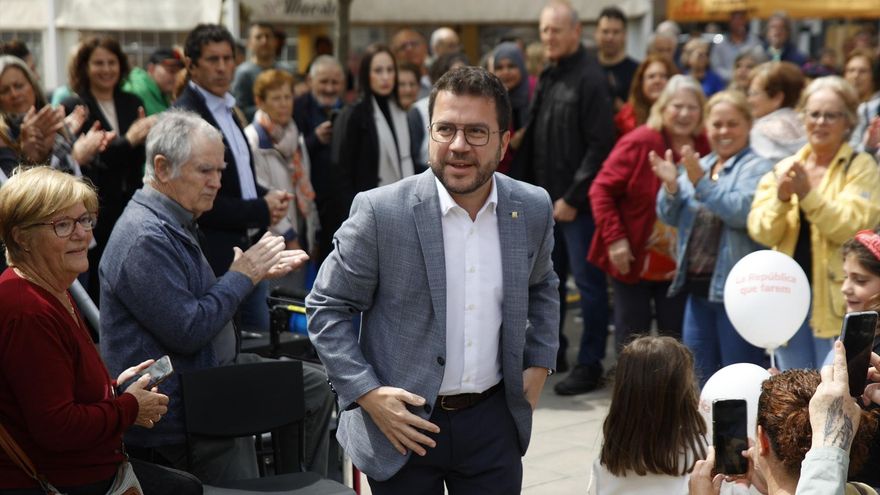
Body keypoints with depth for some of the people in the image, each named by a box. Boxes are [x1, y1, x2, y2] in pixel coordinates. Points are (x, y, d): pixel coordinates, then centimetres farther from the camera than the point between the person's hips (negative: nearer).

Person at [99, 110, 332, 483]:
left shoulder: (174, 223, 11)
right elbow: (188, 332, -25)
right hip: (175, 407, -11)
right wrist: (242, 276, -14)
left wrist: (256, 272, 6)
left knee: (314, 386, 10)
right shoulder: (145, 239, -24)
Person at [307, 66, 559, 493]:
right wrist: (367, 393, -15)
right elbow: (326, 308, -7)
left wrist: (539, 363, 9)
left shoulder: (533, 209, -2)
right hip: (403, 424, -3)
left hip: (494, 421, 3)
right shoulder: (381, 212, -15)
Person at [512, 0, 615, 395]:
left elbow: (600, 146, -17)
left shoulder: (590, 79, -12)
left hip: (577, 202, -8)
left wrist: (573, 198, -16)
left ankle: (589, 366, 5)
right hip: (545, 199, 8)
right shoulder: (547, 78, 13)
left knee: (588, 282, -1)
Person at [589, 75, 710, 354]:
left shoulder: (705, 149, 1)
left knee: (675, 340, 9)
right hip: (633, 260, -3)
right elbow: (602, 190, -11)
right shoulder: (639, 143, -12)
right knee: (632, 339, 6)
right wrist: (614, 238, -16)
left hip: (678, 266, 4)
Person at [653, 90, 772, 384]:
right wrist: (671, 186, -8)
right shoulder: (698, 166, 15)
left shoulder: (757, 168, -5)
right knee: (698, 380, 15)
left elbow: (744, 212, -22)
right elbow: (670, 217, 11)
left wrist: (701, 184, -27)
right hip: (698, 286, 7)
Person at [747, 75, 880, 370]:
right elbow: (761, 232, 1)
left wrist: (807, 194, -24)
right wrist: (781, 198, -18)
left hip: (836, 303, -4)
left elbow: (853, 227, -16)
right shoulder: (784, 168, 10)